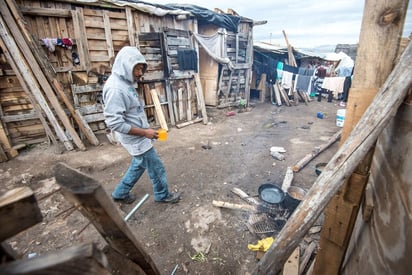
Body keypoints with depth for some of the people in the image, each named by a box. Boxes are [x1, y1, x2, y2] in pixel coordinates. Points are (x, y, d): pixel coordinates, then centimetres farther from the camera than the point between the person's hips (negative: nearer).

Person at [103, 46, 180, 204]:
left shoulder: (125, 82, 6)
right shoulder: (115, 89, -25)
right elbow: (114, 123, -28)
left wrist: (145, 129, 16)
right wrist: (144, 132, -24)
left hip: (138, 137, 10)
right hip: (136, 138, -10)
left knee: (139, 165, 23)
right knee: (156, 167, 6)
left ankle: (120, 194, 39)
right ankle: (163, 195, 29)